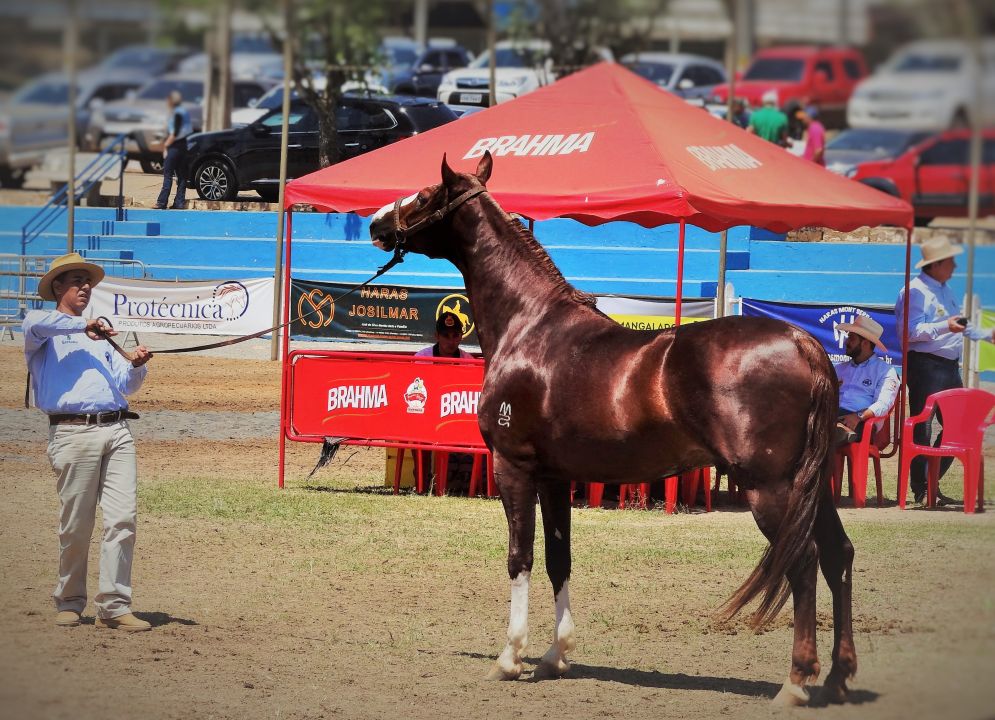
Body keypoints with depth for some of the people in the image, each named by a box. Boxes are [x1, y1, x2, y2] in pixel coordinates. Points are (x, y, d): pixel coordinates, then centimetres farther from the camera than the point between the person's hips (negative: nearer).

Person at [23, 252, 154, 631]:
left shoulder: (100, 338, 28)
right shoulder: (46, 334, 9)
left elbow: (123, 384, 21)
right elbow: (35, 323, -17)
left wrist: (136, 366, 0)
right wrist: (82, 326, -7)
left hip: (116, 430, 5)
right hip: (73, 432, -5)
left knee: (122, 518, -7)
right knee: (76, 525, -2)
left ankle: (114, 607, -8)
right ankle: (69, 603, 13)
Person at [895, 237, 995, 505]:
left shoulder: (945, 291, 20)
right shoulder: (915, 291, -11)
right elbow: (912, 331, -21)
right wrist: (944, 327, -30)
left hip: (949, 366, 10)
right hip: (925, 365, -10)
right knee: (922, 429, -5)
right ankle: (921, 489, -2)